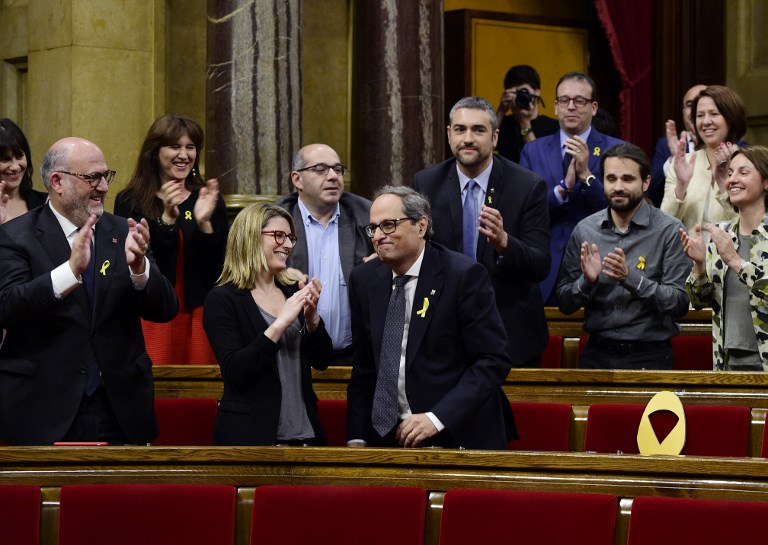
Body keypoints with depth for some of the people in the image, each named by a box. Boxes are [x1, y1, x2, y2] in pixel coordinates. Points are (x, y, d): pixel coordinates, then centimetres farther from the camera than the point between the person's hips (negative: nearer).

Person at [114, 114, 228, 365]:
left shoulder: (208, 201, 9)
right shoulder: (130, 202, 2)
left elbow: (219, 268, 2)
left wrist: (204, 223, -14)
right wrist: (167, 219, -19)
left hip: (199, 318, 2)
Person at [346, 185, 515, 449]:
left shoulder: (464, 275, -8)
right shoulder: (364, 279, 9)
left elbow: (494, 360, -10)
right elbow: (364, 366, 13)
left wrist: (437, 418, -17)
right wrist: (357, 437, 3)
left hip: (457, 436, -4)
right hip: (386, 437, 5)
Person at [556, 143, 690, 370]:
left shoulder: (669, 231, -8)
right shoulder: (584, 230, 2)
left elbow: (680, 302, -14)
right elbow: (565, 303, 5)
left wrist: (631, 278, -25)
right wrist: (586, 281, -15)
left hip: (649, 356, -3)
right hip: (597, 354, 3)